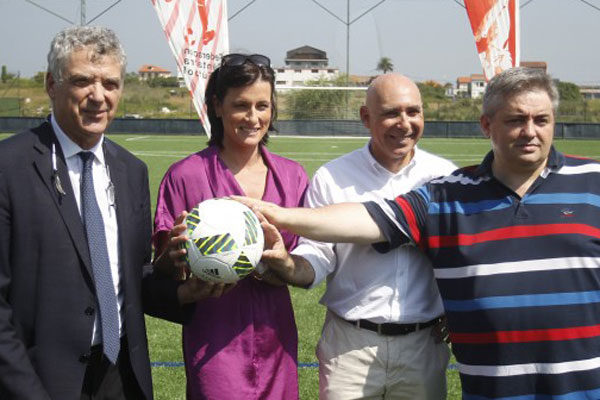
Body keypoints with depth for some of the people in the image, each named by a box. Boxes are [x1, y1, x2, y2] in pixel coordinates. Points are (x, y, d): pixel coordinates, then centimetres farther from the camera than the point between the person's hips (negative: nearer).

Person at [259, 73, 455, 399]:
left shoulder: (445, 176, 2)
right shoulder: (332, 177, -2)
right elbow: (315, 260, -4)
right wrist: (285, 264, -25)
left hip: (424, 346, 2)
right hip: (350, 345, -1)